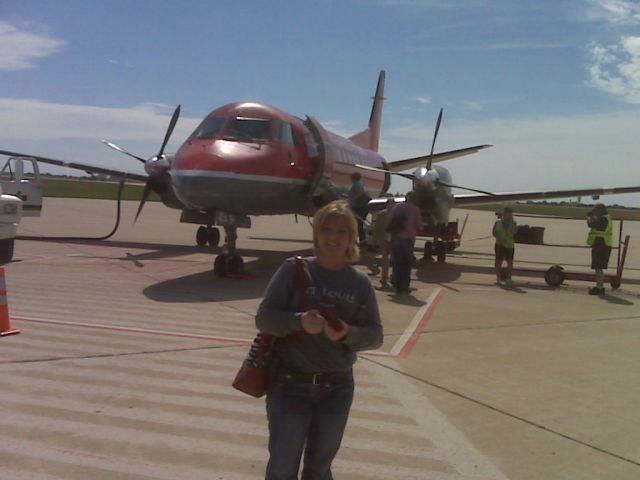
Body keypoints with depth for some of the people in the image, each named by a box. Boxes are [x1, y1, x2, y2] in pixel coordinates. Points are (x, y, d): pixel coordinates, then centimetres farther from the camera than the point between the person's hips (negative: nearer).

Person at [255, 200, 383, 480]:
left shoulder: (360, 282, -1)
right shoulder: (294, 270, -7)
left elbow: (375, 334, 0)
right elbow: (263, 318, -8)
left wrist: (347, 334, -21)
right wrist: (299, 321, -26)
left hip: (337, 388, 3)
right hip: (289, 384, -2)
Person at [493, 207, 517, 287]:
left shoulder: (513, 223, 7)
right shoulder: (498, 222, 6)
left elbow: (513, 231, -9)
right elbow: (494, 232, 2)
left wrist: (511, 222, -12)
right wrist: (498, 239, -14)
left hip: (510, 245, 1)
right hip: (500, 245, 0)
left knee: (510, 262, -4)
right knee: (499, 261, 3)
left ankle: (508, 279, 2)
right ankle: (498, 278, 12)